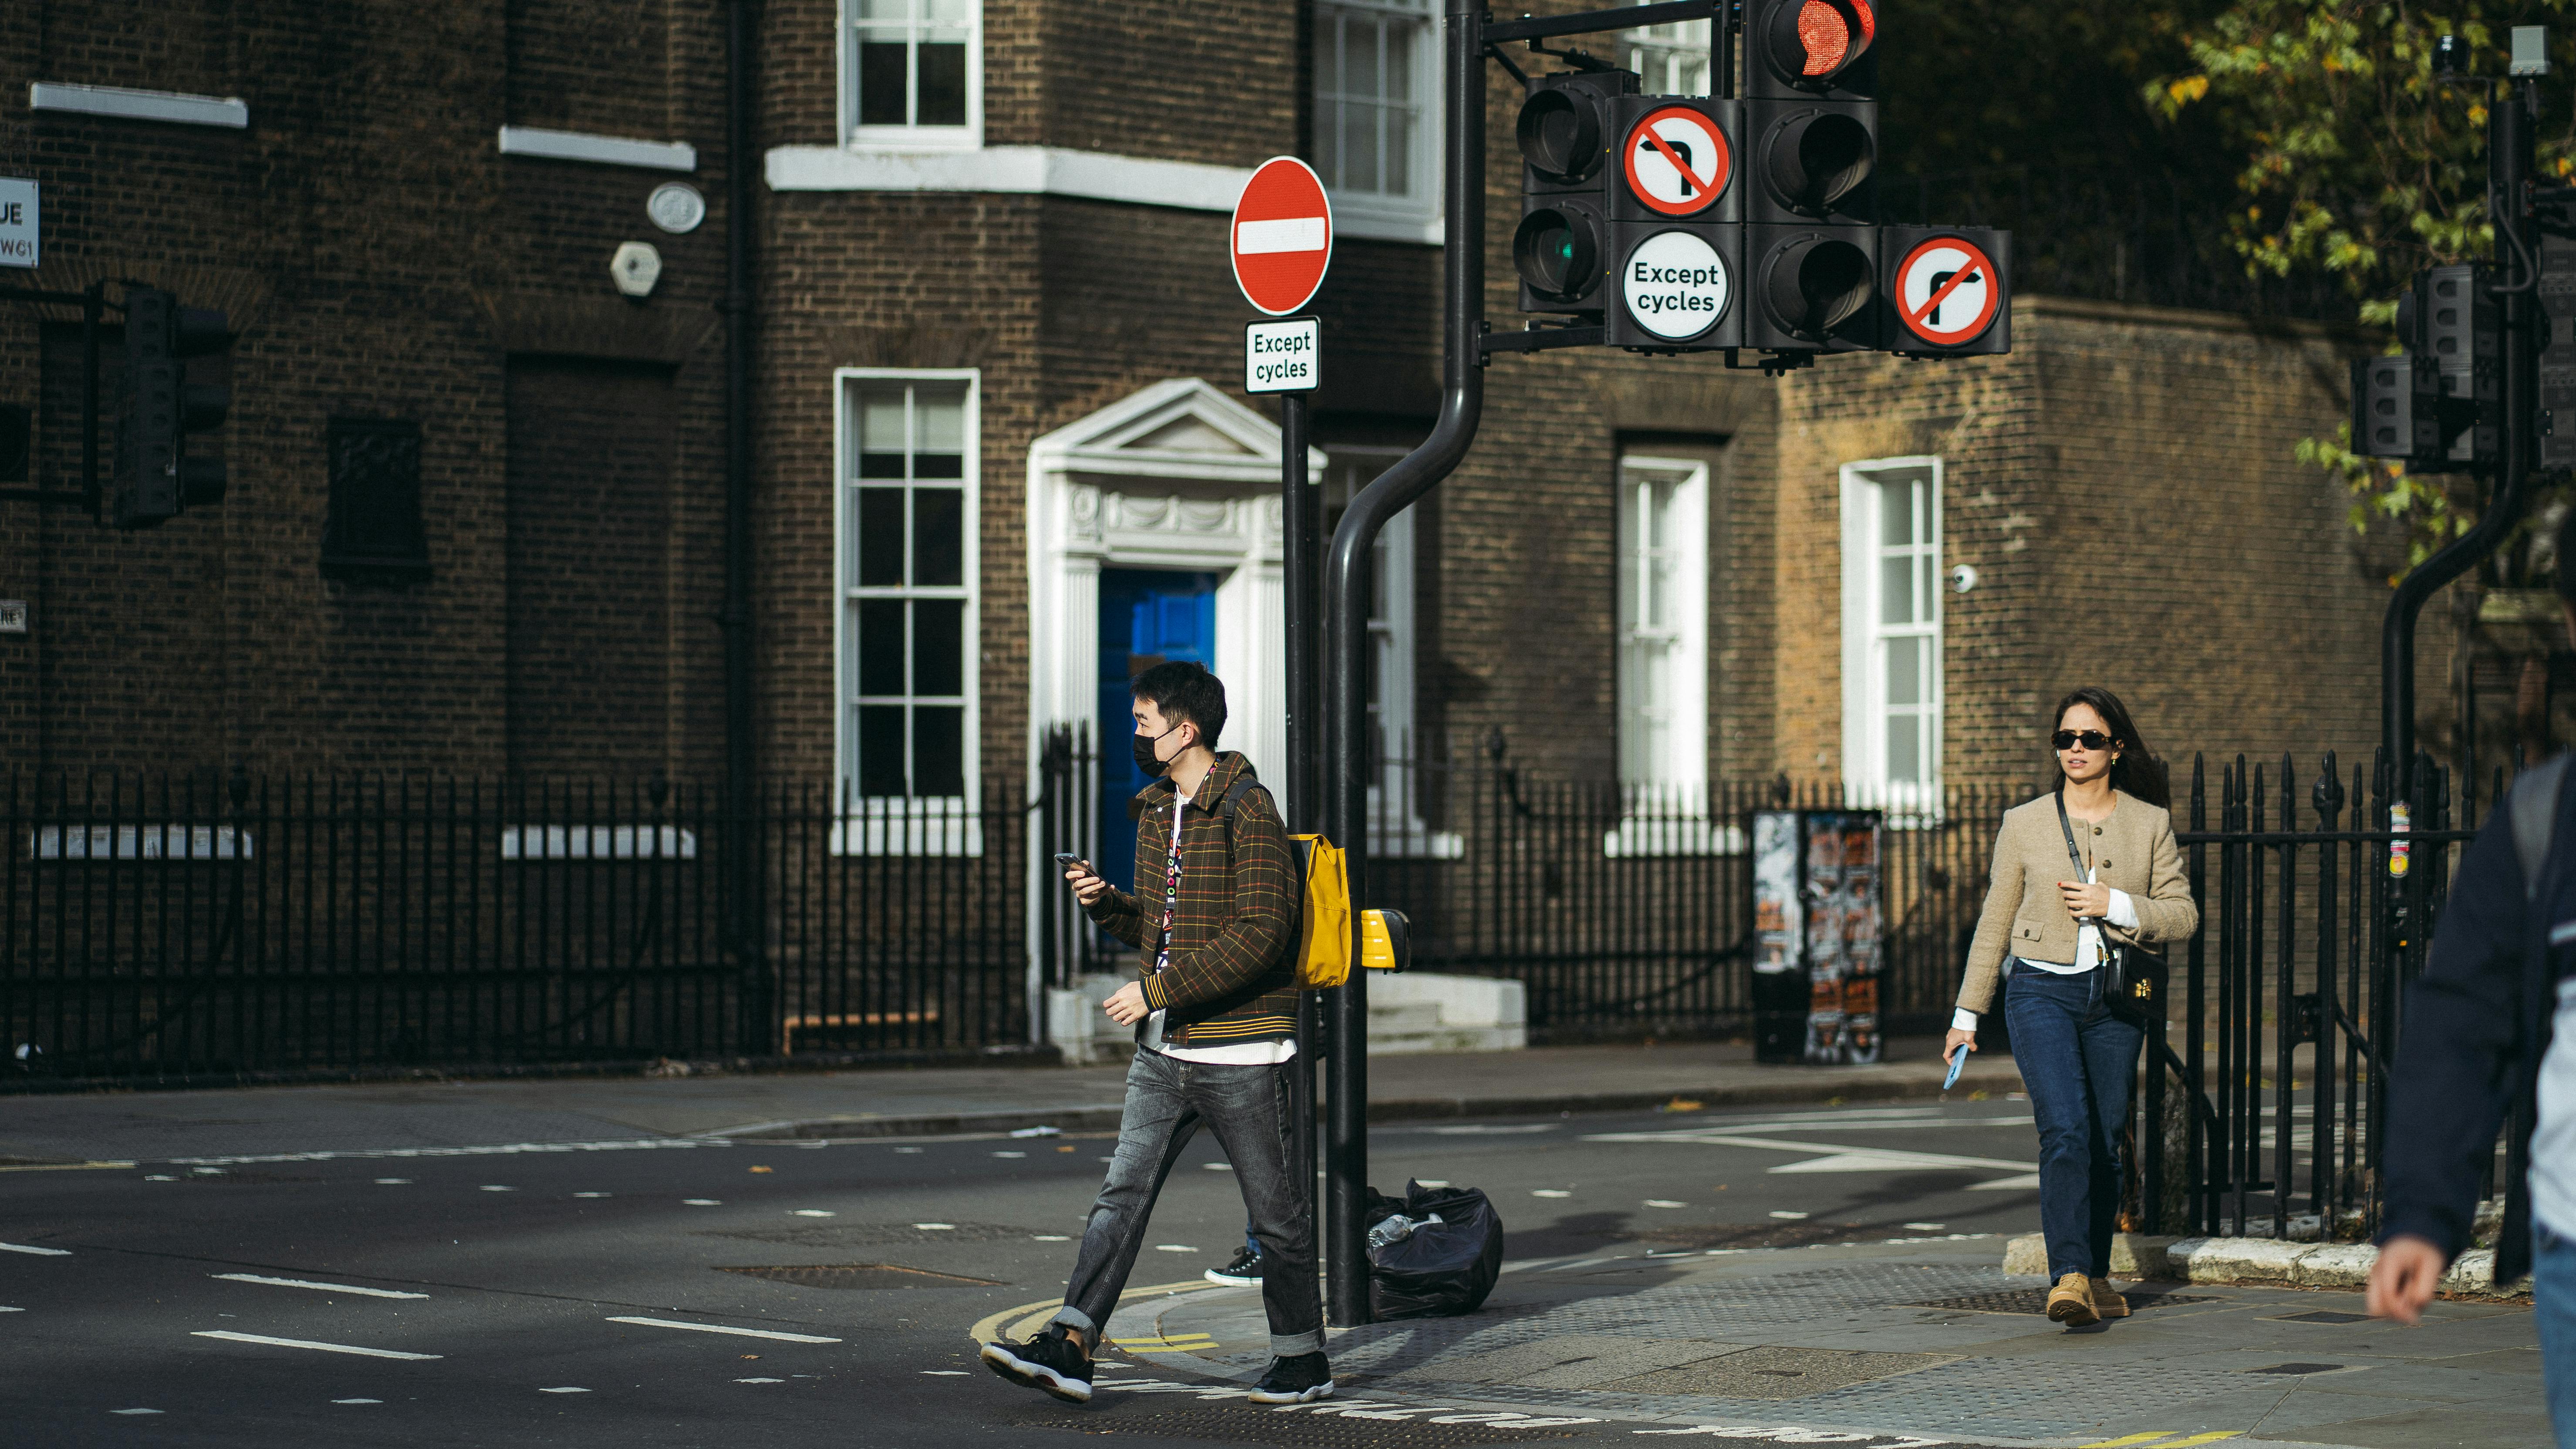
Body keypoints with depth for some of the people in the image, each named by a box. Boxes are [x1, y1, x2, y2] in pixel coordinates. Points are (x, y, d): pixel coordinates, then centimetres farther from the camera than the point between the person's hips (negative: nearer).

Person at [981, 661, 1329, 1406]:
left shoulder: (1247, 810, -14)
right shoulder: (1157, 809, 13)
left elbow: (1260, 932, -22)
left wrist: (1158, 989, -21)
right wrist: (1107, 903, 1)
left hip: (1238, 1055, -8)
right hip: (1163, 1051, 8)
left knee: (1275, 1213, 4)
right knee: (1122, 1196, -1)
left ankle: (1303, 1361, 16)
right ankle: (1068, 1349, -7)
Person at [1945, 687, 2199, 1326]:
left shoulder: (2151, 824, 6)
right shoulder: (2024, 824, 4)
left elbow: (2183, 914, 5)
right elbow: (1995, 923, 9)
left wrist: (2116, 906, -12)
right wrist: (1967, 1014, 10)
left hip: (2116, 997, 2)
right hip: (2041, 991, -2)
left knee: (2106, 1140, 5)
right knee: (2066, 1130, -17)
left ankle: (2095, 1274, 21)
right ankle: (2069, 1277, -22)